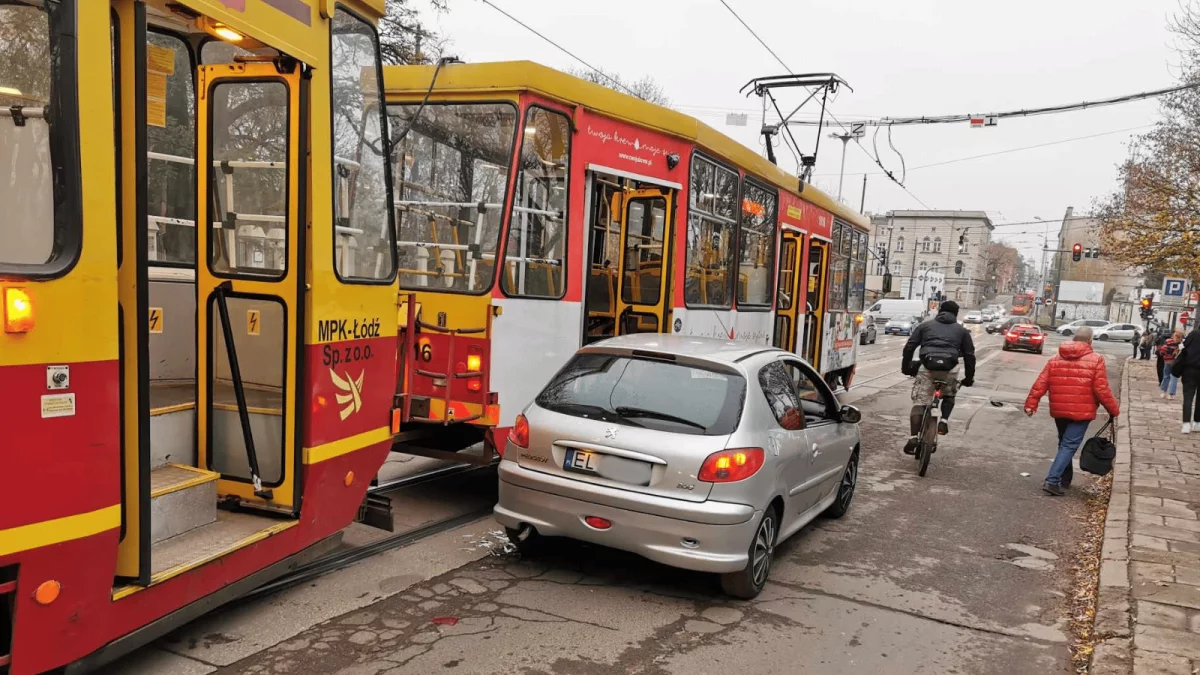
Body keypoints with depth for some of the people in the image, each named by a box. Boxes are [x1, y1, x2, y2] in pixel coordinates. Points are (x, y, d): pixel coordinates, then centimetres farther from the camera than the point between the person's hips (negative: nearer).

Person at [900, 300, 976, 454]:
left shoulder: (925, 325, 22)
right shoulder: (962, 330, 23)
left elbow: (909, 347, 14)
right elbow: (969, 355, 18)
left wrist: (905, 367, 22)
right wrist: (969, 377, 25)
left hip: (927, 367, -1)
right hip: (950, 369, 1)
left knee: (919, 402, 2)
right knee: (949, 396, 28)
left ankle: (913, 438, -13)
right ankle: (944, 421, 4)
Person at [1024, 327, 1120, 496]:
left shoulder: (1055, 360, 7)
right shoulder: (1096, 360, -6)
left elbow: (1040, 385, 0)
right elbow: (1102, 390, -9)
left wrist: (1031, 404, -1)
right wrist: (1114, 410, 2)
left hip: (1059, 411, 5)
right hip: (1081, 412, -5)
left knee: (1064, 443, 21)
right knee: (1069, 446, -4)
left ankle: (1063, 479, 26)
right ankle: (1052, 481, -14)